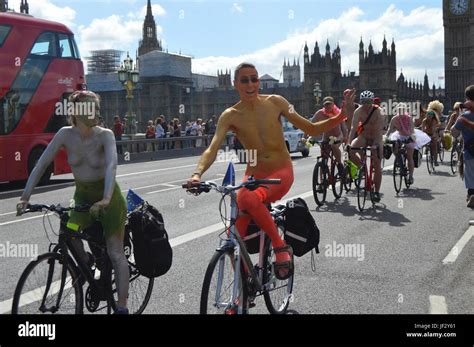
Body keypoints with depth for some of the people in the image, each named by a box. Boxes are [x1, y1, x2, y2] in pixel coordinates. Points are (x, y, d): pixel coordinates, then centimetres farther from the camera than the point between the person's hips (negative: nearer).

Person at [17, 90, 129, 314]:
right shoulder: (65, 134, -11)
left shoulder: (105, 135, -19)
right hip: (82, 196, 3)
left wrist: (106, 199, -49)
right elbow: (42, 164, -12)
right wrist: (25, 196, -20)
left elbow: (112, 165, -34)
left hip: (108, 197, -3)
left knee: (115, 253, -6)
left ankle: (122, 307, 1)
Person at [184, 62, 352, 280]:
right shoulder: (230, 116, -6)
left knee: (249, 199, -35)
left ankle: (281, 247, -14)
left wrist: (340, 118, -16)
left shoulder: (275, 102, -5)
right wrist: (197, 174, -38)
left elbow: (312, 129, 0)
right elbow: (212, 149, -19)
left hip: (281, 172, -2)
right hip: (254, 174, 2)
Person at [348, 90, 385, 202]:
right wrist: (349, 142, -33)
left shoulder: (378, 112, -22)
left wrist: (376, 145, -41)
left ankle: (377, 192, 4)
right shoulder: (358, 111, -15)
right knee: (351, 151, -25)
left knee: (377, 166, -6)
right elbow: (353, 127, -22)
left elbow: (379, 130, -30)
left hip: (376, 138, -2)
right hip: (363, 136, 3)